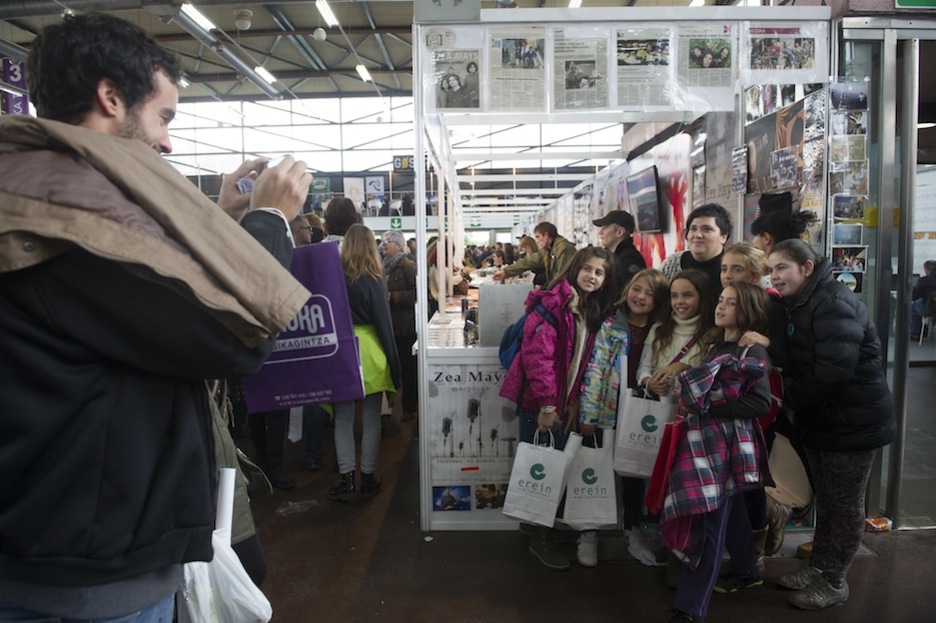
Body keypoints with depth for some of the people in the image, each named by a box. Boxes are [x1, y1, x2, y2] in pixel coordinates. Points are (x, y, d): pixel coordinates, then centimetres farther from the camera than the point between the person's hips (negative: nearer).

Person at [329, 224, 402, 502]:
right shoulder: (373, 281, -9)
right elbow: (384, 324, -8)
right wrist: (394, 364, -2)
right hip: (369, 352, -2)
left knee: (343, 418, 10)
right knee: (371, 419, 9)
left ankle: (347, 479, 8)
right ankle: (367, 478, 16)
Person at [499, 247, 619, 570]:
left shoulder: (596, 313, 10)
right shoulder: (551, 304, -13)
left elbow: (587, 363, 13)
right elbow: (537, 355, -19)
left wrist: (576, 402, 4)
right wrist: (547, 404, -20)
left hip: (565, 402, 6)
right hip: (538, 401, -6)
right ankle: (540, 539, 19)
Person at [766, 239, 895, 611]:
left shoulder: (834, 304, -22)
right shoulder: (798, 305, 8)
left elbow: (833, 369, -29)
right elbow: (797, 362, 13)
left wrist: (793, 403, -17)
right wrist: (795, 403, -6)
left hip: (853, 420, -9)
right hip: (822, 418, 9)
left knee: (845, 503, 5)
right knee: (825, 498, 19)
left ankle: (834, 581, 18)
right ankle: (819, 566, 32)